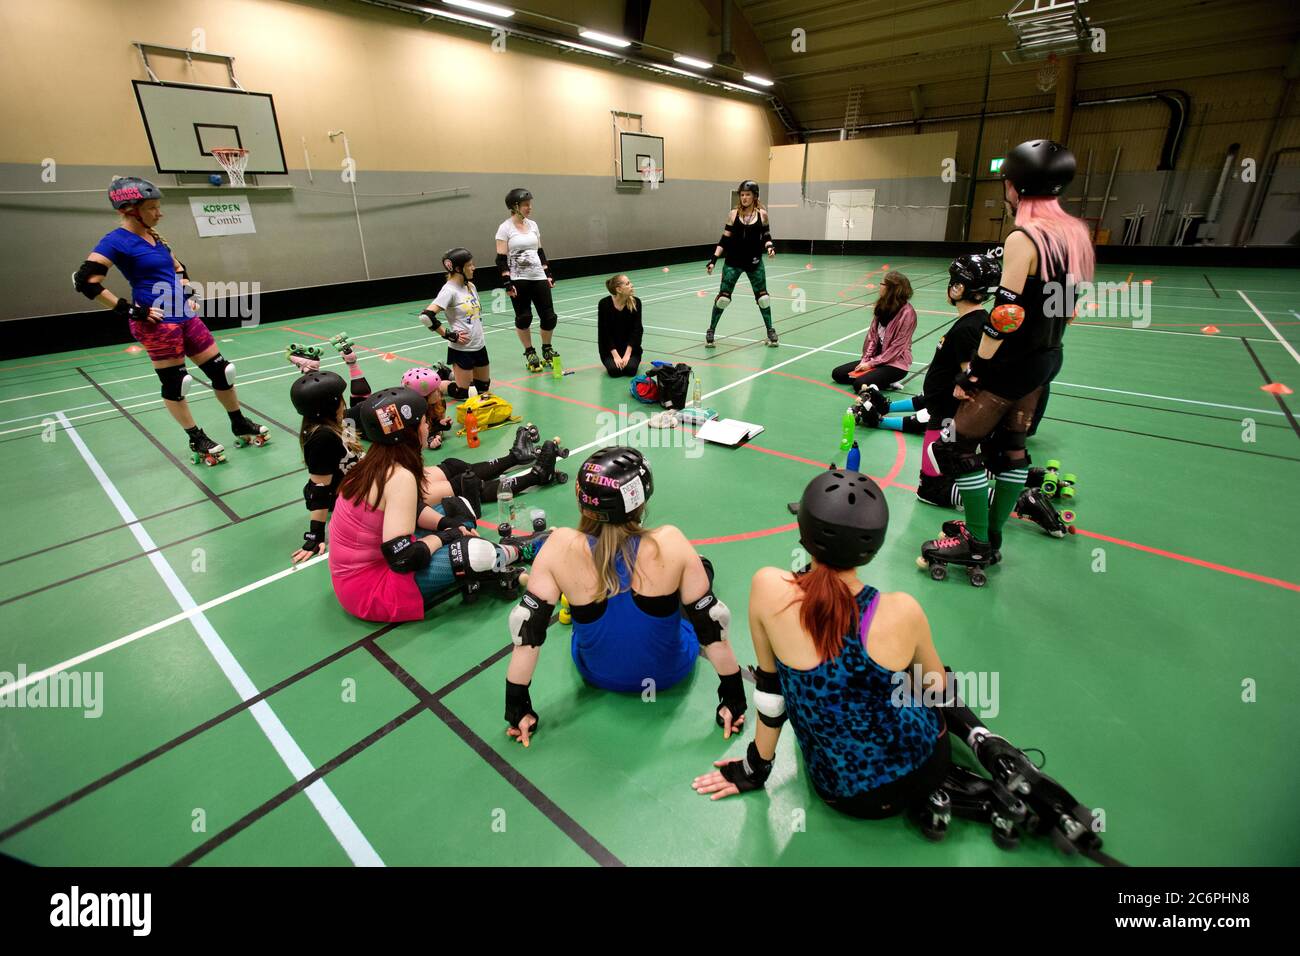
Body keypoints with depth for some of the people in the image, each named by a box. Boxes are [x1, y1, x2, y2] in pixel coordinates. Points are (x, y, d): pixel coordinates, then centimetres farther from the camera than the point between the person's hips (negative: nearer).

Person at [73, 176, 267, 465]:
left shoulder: (153, 236, 12)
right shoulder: (116, 241, -10)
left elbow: (178, 269, 29)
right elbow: (84, 280, -16)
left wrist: (190, 294, 15)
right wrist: (130, 310, -15)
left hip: (184, 315, 8)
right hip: (156, 322, -7)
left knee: (220, 370, 8)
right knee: (174, 382, 2)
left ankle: (241, 426, 22)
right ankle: (198, 441, 13)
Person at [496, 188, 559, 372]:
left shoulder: (533, 225, 11)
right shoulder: (505, 228, -5)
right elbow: (501, 259, -8)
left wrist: (548, 274, 12)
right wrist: (507, 283, -14)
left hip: (538, 277, 5)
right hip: (518, 280, -4)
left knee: (549, 316, 0)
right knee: (523, 318, 2)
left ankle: (547, 350, 21)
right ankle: (530, 354, 17)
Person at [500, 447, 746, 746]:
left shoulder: (562, 546, -28)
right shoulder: (669, 542, -30)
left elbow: (527, 631, -22)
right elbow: (713, 629, -22)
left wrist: (518, 709, -8)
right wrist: (734, 700, -8)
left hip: (598, 675, 1)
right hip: (670, 672, 0)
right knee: (702, 567, 24)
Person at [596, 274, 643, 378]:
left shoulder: (635, 302, -9)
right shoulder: (604, 304, -14)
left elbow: (636, 330, -10)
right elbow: (604, 332, -12)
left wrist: (627, 353, -19)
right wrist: (615, 355, -20)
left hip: (630, 346, 1)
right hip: (610, 348, -1)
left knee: (631, 369, -24)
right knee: (615, 370, -25)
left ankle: (630, 358, 11)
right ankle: (611, 361, 9)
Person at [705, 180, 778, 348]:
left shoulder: (762, 214, -1)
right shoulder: (733, 214, -2)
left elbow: (766, 236, 7)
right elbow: (725, 240, 0)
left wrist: (770, 246, -14)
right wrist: (713, 259, -8)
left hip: (754, 262, 1)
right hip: (733, 262, -1)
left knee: (763, 297, 5)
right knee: (723, 297, -5)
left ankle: (771, 332, 21)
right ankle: (710, 332, 9)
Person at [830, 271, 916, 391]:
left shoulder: (907, 313, -18)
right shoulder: (882, 306, 3)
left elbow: (897, 347, -18)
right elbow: (872, 335, 4)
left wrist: (871, 363, -17)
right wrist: (866, 359, -7)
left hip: (895, 363, -8)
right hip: (877, 358, 8)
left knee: (860, 384, -29)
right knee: (837, 373, 1)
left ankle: (887, 382, -1)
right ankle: (885, 379, 5)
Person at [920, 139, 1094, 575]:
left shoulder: (1023, 239, -18)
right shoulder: (1074, 234, 8)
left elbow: (1005, 316, -22)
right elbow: (1066, 307, 12)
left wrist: (972, 373, -17)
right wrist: (1043, 345, 20)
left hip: (1011, 363, -9)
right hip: (1045, 359, 9)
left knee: (958, 447, 0)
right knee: (1010, 447, 16)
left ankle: (977, 546, 8)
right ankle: (992, 537, 27)